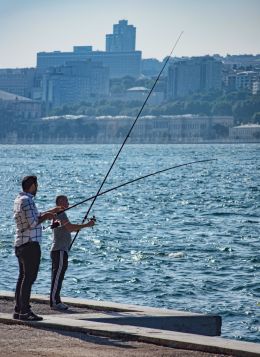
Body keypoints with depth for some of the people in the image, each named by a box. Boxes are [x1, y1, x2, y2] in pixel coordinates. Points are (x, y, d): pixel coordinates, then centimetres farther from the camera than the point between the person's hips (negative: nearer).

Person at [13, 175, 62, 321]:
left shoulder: (19, 199, 16)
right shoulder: (27, 200, -15)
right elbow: (32, 223, -20)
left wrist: (51, 211, 35)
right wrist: (46, 217, -4)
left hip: (21, 244, 10)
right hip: (30, 244, -10)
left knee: (23, 277, 12)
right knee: (29, 277, -10)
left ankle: (18, 310, 14)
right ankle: (25, 311, -12)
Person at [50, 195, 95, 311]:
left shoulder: (58, 214, 22)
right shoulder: (60, 213, -11)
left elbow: (70, 229, 23)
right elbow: (70, 227, -23)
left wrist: (87, 224, 12)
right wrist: (86, 225, -17)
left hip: (58, 250, 11)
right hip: (59, 250, -11)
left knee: (57, 276, 10)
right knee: (57, 276, -11)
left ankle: (56, 302, 12)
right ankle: (54, 302, -12)